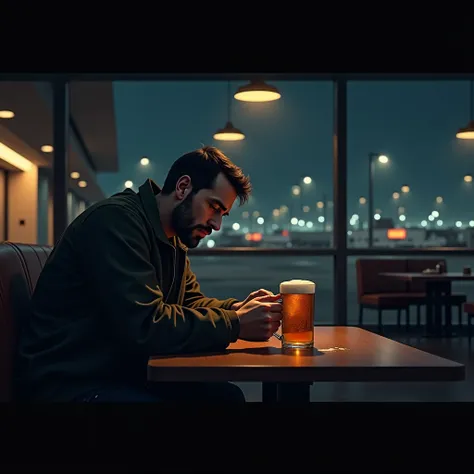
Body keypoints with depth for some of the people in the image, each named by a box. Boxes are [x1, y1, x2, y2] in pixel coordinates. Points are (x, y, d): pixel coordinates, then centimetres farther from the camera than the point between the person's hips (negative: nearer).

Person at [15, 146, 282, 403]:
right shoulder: (116, 219, -19)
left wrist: (237, 309, -4)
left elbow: (191, 303, 16)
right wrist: (236, 325, -20)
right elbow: (145, 326, -27)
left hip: (125, 374, 10)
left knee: (228, 395, -2)